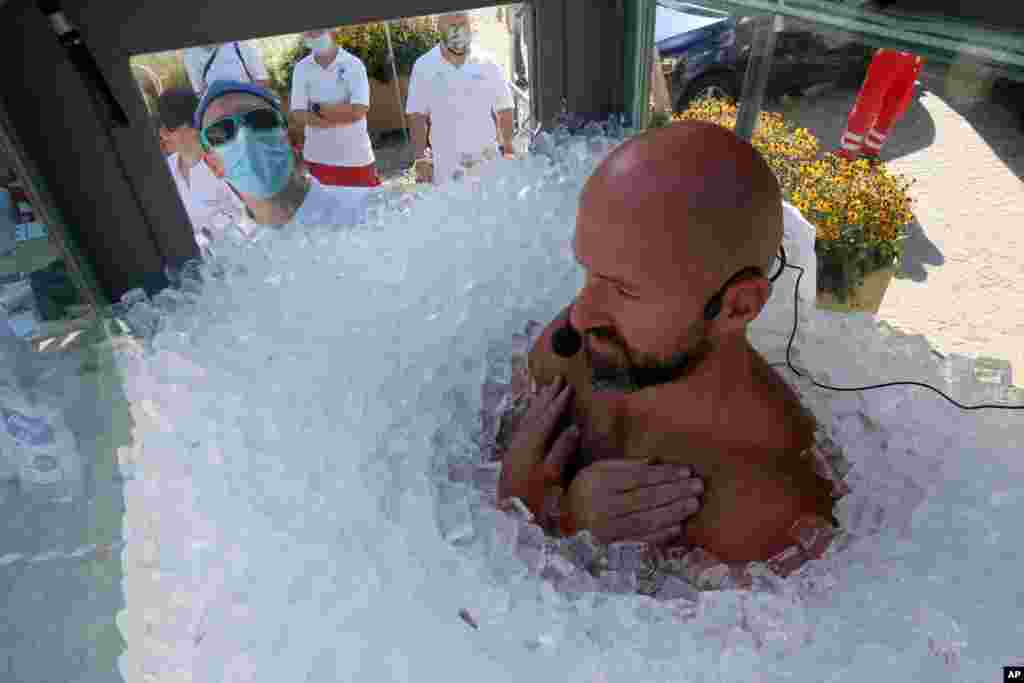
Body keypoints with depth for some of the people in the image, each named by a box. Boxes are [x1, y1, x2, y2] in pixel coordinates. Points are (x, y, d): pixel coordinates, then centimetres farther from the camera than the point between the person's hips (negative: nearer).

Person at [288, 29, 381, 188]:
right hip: (317, 159, 3)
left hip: (356, 158, -2)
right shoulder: (301, 68, 5)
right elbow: (298, 114, -3)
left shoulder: (353, 64, -4)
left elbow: (359, 111, -15)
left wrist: (319, 108, -9)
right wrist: (343, 113, -17)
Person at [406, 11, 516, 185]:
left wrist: (508, 150, -1)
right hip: (445, 164, -1)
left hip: (487, 159, 1)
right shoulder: (423, 67, 3)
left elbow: (504, 109, 8)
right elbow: (417, 115, 4)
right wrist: (420, 157, -5)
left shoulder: (487, 63, 5)